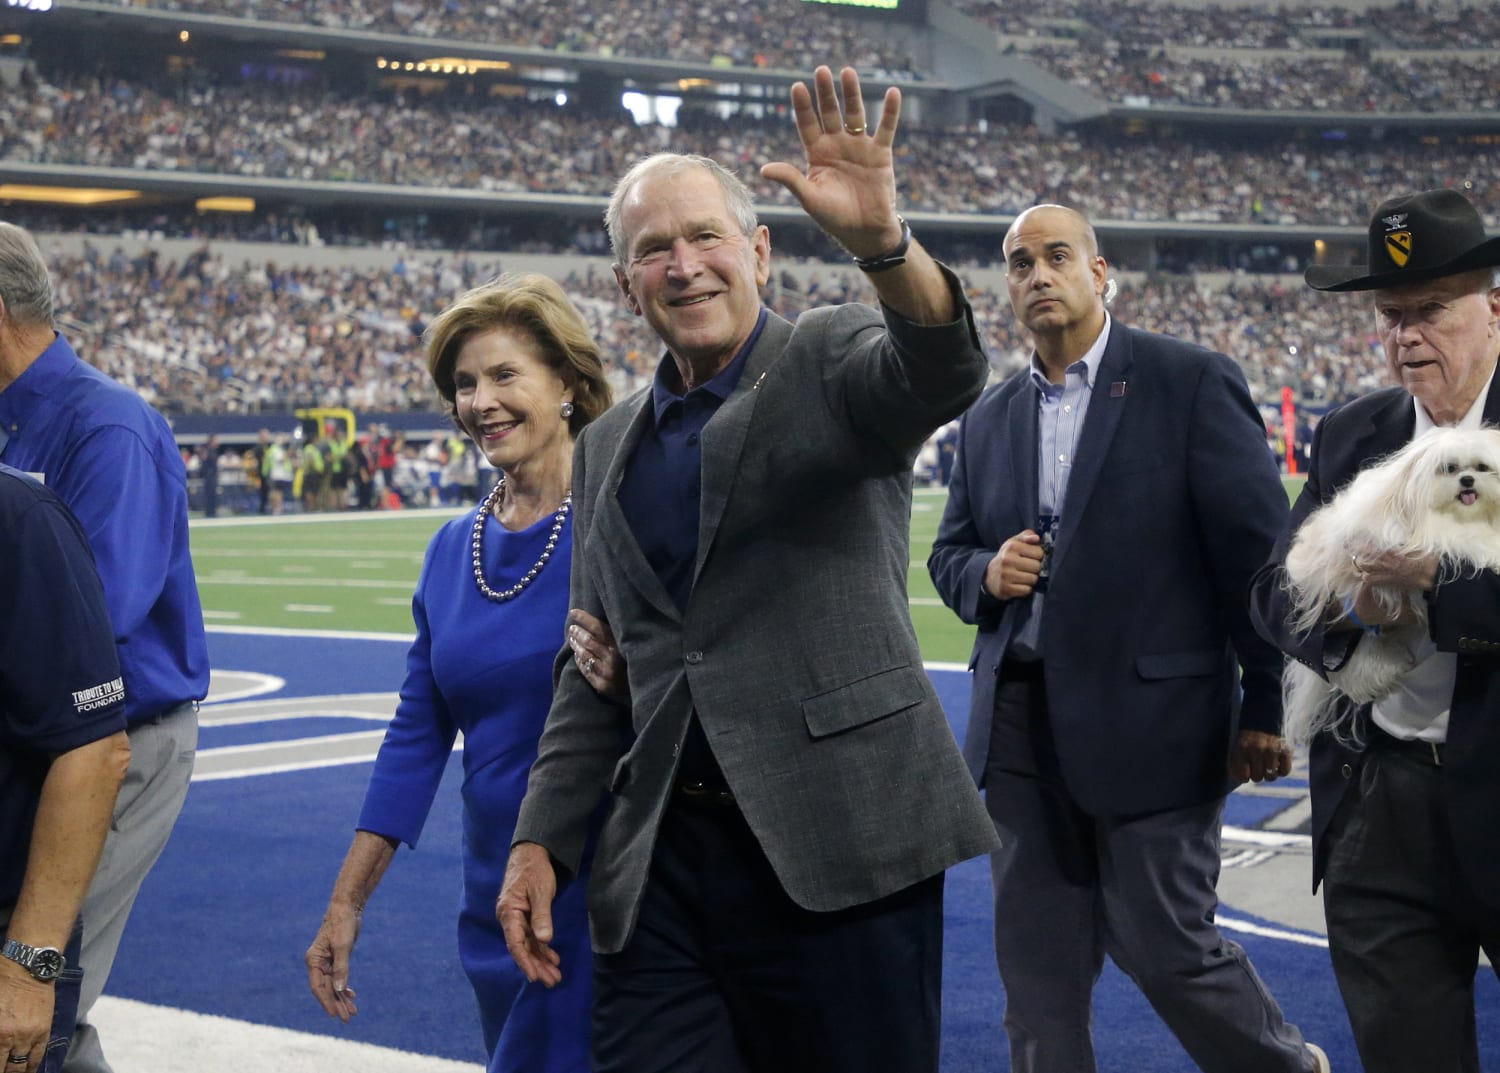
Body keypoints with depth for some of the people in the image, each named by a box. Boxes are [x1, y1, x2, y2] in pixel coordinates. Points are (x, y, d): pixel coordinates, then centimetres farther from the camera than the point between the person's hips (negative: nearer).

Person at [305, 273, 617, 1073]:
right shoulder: (452, 549, 8)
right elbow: (418, 734, 11)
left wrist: (620, 670, -32)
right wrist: (346, 902, 10)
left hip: (602, 895, -6)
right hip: (495, 905, 6)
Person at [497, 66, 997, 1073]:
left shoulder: (832, 358, 1)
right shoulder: (609, 447, 17)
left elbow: (940, 373, -23)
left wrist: (882, 242, -41)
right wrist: (542, 841, 11)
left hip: (838, 841, -4)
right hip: (662, 860, 5)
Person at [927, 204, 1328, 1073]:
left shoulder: (1191, 382, -5)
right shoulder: (990, 420, 12)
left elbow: (1258, 547, -7)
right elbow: (949, 552, 21)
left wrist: (1267, 707, -8)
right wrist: (986, 573, -4)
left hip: (1153, 719, -5)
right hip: (1021, 724, 6)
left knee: (1166, 946, 0)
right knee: (1037, 960, 8)